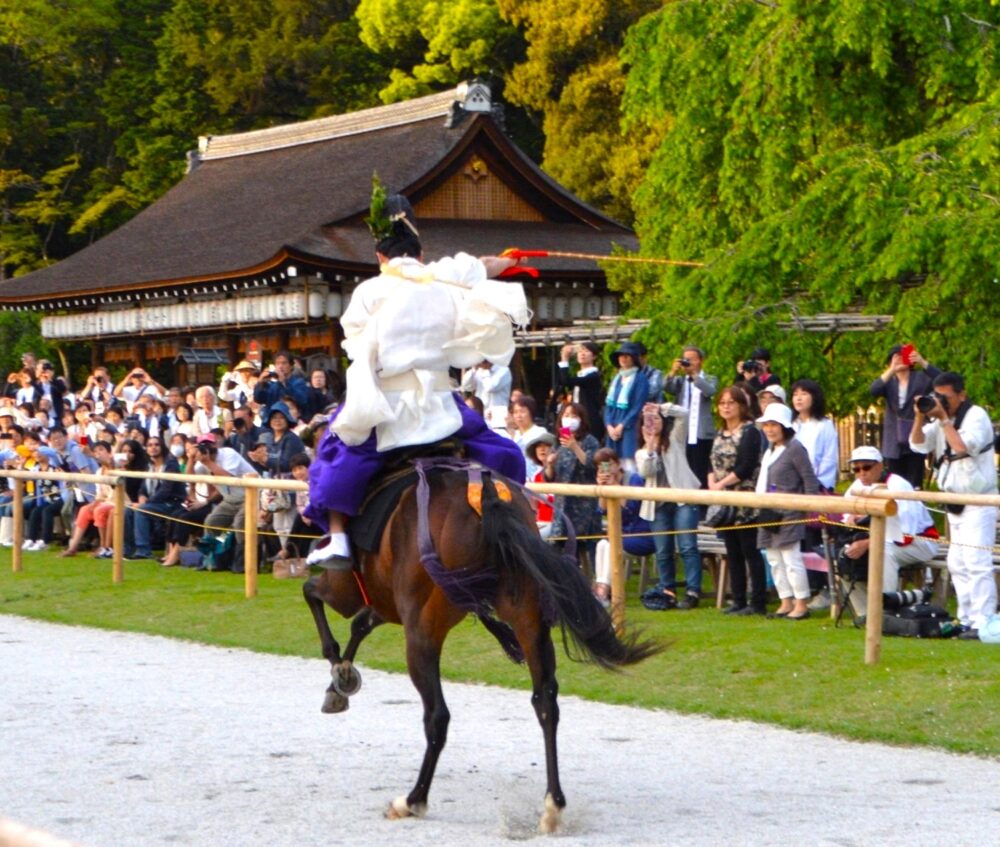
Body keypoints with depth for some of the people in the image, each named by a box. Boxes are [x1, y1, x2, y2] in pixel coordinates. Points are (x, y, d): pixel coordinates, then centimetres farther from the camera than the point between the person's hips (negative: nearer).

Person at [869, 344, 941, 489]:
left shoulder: (921, 378, 3)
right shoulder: (888, 381, 10)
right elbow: (873, 390, -12)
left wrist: (922, 362, -30)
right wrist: (892, 370, -25)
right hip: (894, 444, 3)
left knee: (914, 487, -8)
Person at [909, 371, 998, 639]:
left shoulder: (976, 416, -11)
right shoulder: (940, 418, 11)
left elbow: (964, 447, -25)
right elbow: (917, 445, 7)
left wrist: (944, 419, -21)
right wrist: (920, 418, -7)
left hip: (978, 504, -9)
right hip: (956, 504, 9)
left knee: (977, 564, -14)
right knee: (957, 564, 11)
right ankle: (967, 620, 17)